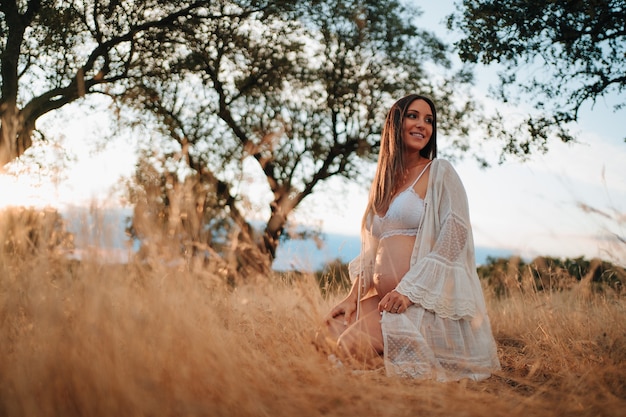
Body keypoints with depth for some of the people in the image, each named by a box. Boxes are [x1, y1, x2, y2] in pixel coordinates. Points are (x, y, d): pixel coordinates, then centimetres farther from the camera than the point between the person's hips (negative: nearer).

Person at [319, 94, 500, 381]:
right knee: (329, 332, -9)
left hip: (424, 301, -7)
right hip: (381, 298, 7)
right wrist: (353, 296, 5)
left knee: (351, 347, -21)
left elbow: (455, 234, -12)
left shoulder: (440, 171, -1)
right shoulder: (384, 181, 19)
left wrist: (409, 290, -19)